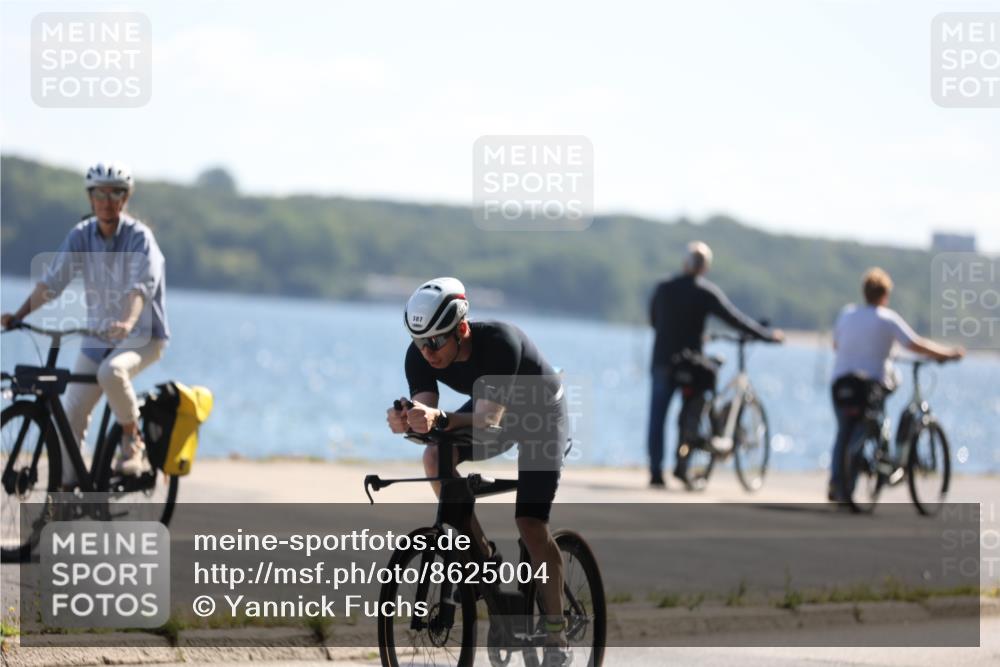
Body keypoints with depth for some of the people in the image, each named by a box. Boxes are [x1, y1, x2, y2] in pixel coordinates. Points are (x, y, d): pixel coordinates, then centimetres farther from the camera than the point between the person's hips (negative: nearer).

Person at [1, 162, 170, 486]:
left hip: (142, 335, -5)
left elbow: (141, 286, -28)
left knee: (112, 371, -36)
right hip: (98, 336, 5)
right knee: (71, 413, -4)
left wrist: (127, 322, -47)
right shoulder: (81, 235, -1)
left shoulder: (139, 237, -14)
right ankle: (66, 486, 5)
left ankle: (132, 441, -14)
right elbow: (52, 279, -9)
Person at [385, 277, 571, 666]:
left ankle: (556, 636, -5)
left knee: (530, 523, -15)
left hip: (542, 413, -5)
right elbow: (425, 413, -30)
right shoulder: (420, 355, -23)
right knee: (435, 458, -24)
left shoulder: (500, 342, -38)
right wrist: (408, 422, -54)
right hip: (488, 408, 5)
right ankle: (482, 554, -7)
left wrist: (440, 419, -60)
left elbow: (488, 420, -43)